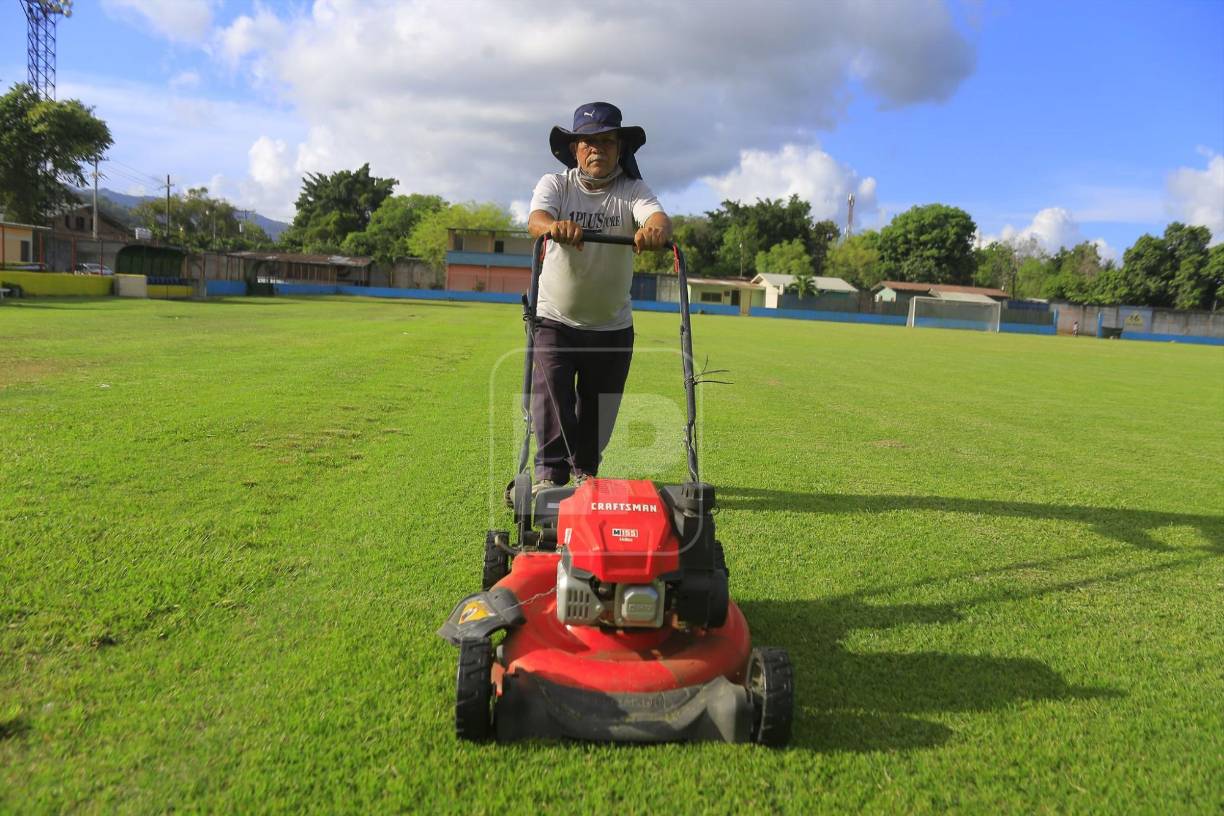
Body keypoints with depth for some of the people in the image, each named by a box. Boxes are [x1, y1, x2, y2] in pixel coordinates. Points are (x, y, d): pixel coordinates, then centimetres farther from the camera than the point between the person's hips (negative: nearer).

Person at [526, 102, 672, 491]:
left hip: (612, 325, 2)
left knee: (599, 406, 11)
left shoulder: (632, 190, -6)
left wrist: (655, 229, -53)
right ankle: (549, 472, 0)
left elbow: (658, 217, -27)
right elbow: (536, 219, -27)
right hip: (555, 318, -1)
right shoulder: (555, 184, -6)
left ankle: (586, 472, 30)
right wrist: (555, 226, -52)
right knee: (551, 397, -12)